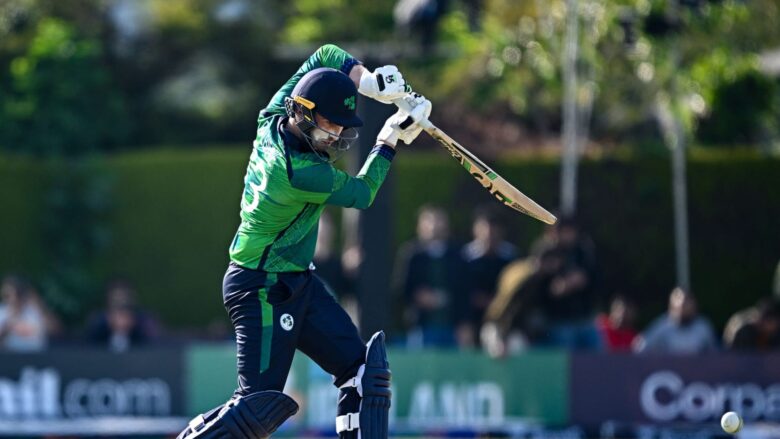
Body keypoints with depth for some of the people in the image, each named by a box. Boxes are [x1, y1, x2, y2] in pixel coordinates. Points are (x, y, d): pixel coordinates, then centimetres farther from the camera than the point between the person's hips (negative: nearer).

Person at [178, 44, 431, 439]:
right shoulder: (300, 173, -28)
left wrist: (368, 81, -6)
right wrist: (390, 139, -2)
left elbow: (325, 56, 9)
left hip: (298, 284, 10)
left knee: (361, 369, 2)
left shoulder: (273, 120, -4)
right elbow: (361, 194, -10)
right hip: (261, 291, -10)